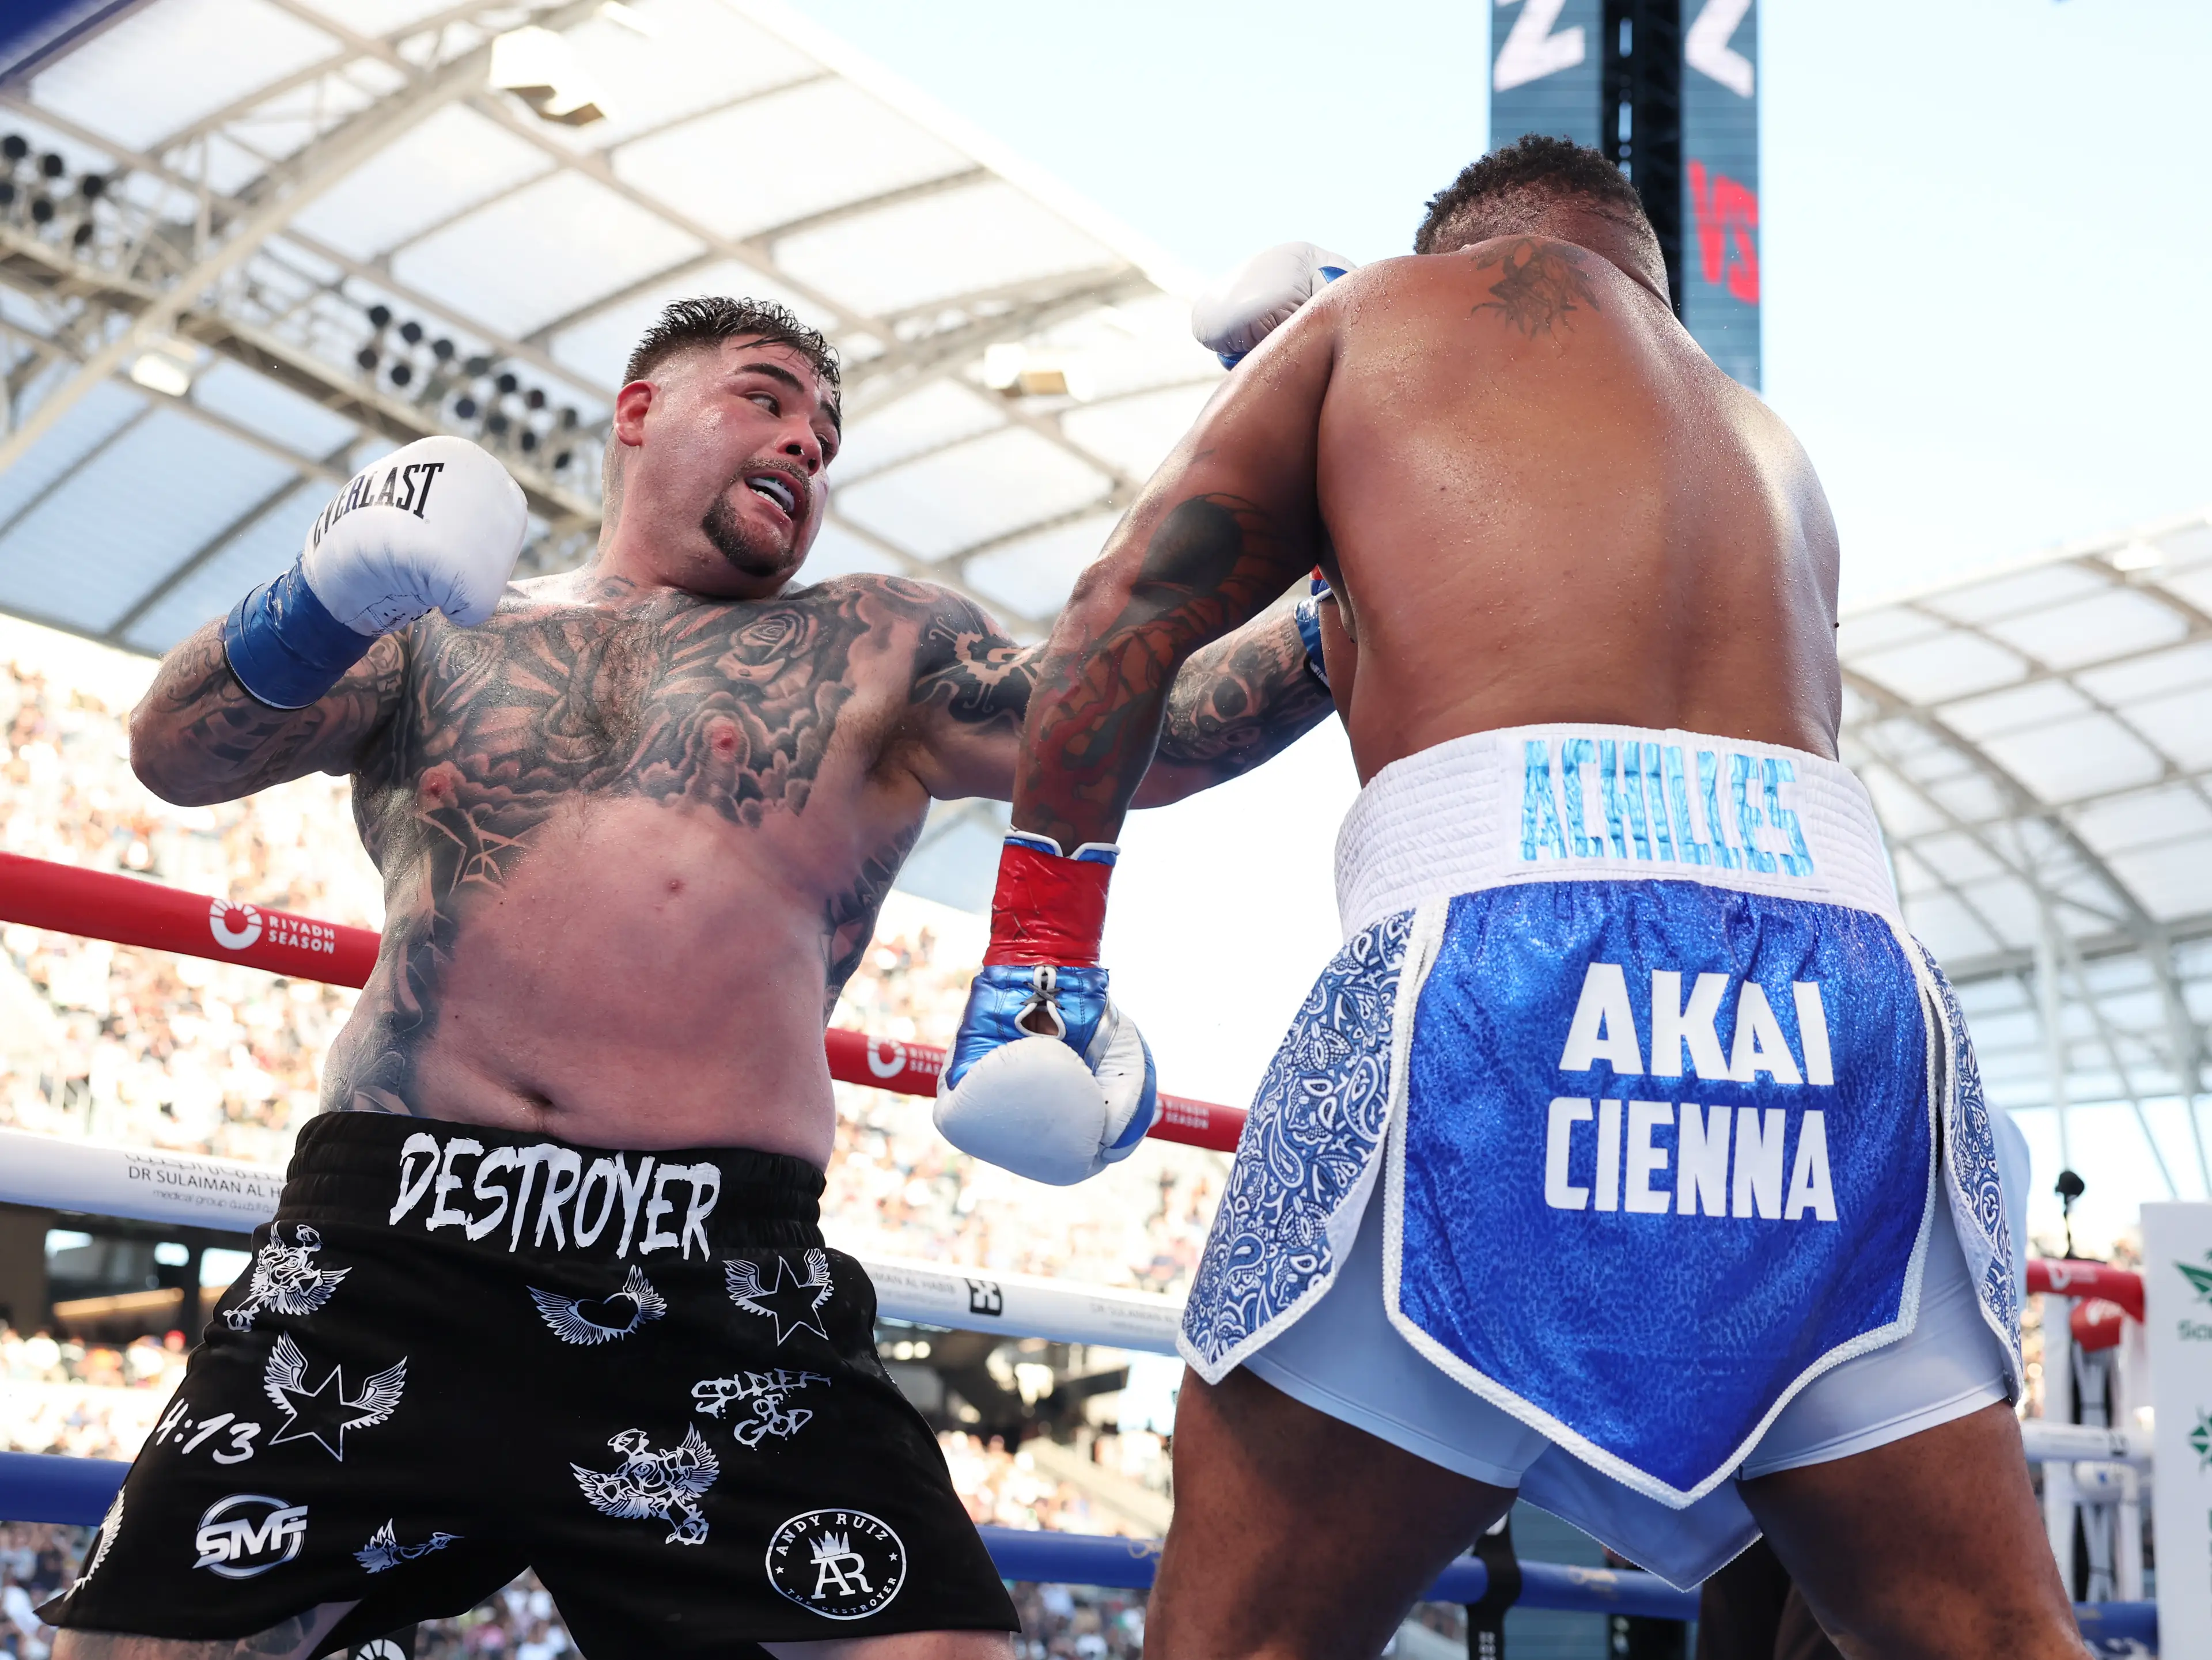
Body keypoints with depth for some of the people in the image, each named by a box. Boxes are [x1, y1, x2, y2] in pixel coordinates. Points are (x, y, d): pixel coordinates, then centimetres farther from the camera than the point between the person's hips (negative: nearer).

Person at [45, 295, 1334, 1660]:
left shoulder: (873, 652, 17)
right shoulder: (438, 630, 19)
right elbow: (176, 757, 7)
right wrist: (322, 609, -12)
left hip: (712, 1287, -1)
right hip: (387, 1241, 2)